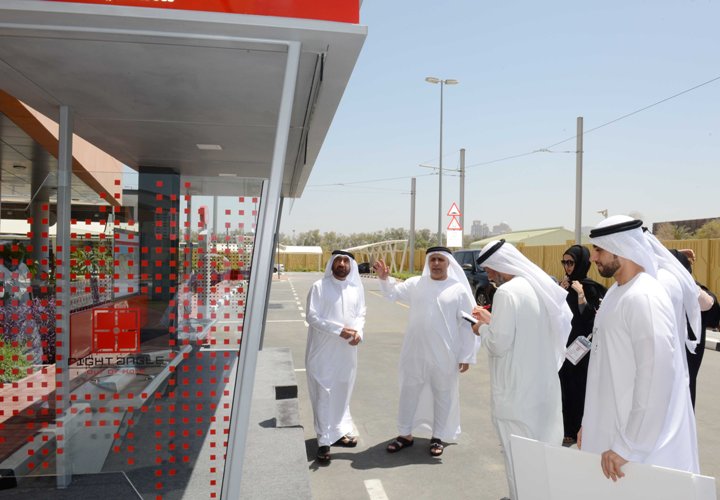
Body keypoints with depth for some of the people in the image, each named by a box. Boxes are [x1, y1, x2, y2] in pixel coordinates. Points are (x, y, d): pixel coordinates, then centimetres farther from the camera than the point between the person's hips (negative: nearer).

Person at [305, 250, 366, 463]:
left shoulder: (357, 288, 5)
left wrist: (358, 331, -13)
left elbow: (361, 314, 8)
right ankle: (324, 440, 7)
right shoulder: (319, 287, -8)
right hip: (323, 350, -4)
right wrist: (338, 329, -19)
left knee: (342, 393, 15)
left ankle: (339, 431, 31)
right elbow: (312, 316, -12)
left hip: (347, 351, 5)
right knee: (324, 394, -1)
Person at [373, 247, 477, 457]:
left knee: (443, 395, 12)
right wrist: (384, 278, -19)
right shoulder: (416, 284, 2)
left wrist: (466, 355, -6)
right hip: (415, 352, 3)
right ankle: (405, 434, 30)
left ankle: (438, 437, 30)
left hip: (445, 355, -2)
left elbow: (467, 324, -4)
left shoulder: (459, 289, -6)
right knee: (409, 392, 13)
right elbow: (393, 293, 3)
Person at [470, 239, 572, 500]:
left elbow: (499, 344, -22)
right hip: (545, 384, 8)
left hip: (517, 390, -8)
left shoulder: (507, 292, -21)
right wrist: (492, 319, 13)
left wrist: (482, 329, -2)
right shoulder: (544, 286, 4)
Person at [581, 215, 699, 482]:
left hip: (641, 446, -8)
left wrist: (629, 446, -22)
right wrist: (590, 422, 15)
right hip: (610, 430, 8)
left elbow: (656, 378, -25)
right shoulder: (616, 292, 8)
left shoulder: (644, 298, -20)